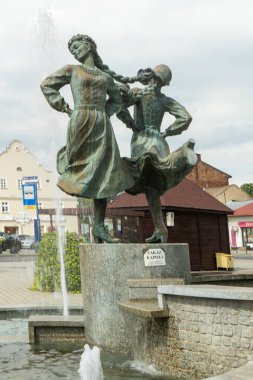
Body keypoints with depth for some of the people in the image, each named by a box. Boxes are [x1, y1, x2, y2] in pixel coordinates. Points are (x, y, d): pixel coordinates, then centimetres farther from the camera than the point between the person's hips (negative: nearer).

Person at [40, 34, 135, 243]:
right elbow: (47, 85, 9)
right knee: (85, 169, -6)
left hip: (102, 125, 3)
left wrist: (105, 113, 10)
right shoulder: (71, 70, 10)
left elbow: (116, 99, 29)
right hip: (81, 122, -3)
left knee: (103, 175, -1)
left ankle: (99, 226, 2)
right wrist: (65, 108, 1)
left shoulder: (105, 76, 18)